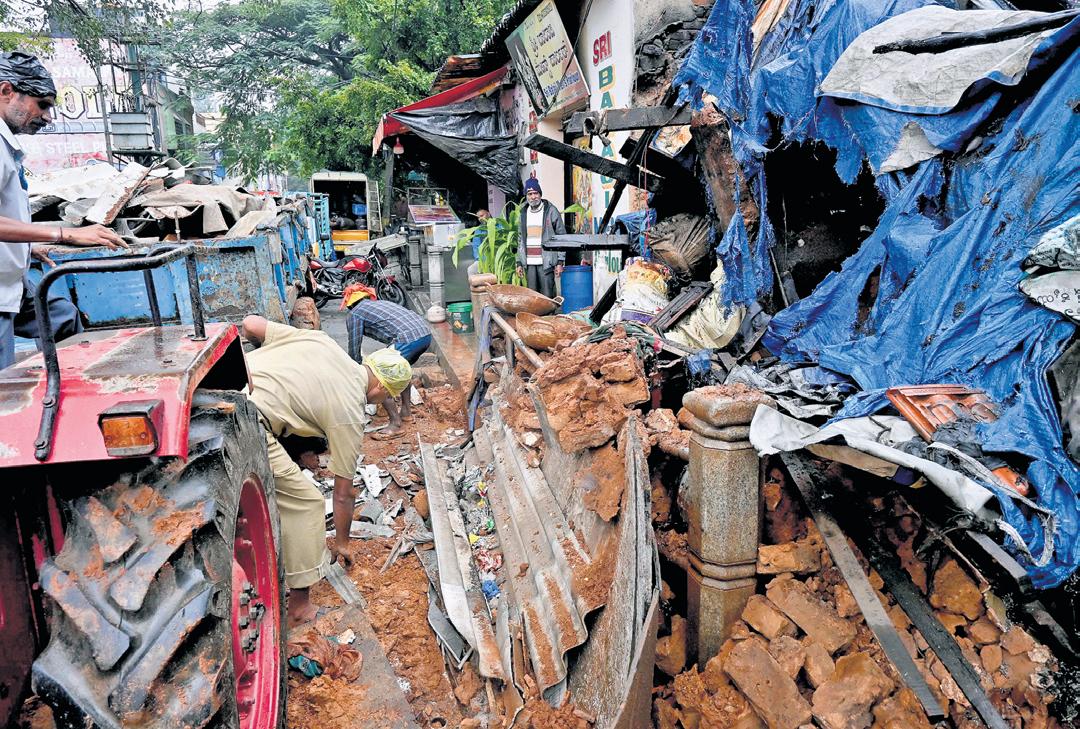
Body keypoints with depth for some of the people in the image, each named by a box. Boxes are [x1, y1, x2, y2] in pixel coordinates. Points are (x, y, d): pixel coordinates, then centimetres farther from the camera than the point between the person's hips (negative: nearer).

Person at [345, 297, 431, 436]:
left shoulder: (354, 313, 12)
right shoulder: (381, 303, 34)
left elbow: (354, 348, 12)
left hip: (407, 340, -8)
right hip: (426, 334, 8)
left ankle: (395, 425, 9)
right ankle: (406, 411, 39)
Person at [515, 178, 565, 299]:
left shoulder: (551, 211, -1)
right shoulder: (523, 213, 14)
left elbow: (561, 237, -2)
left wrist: (560, 262, -8)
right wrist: (519, 262, 12)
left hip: (546, 262, -5)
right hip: (529, 263, 5)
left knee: (547, 297, -6)